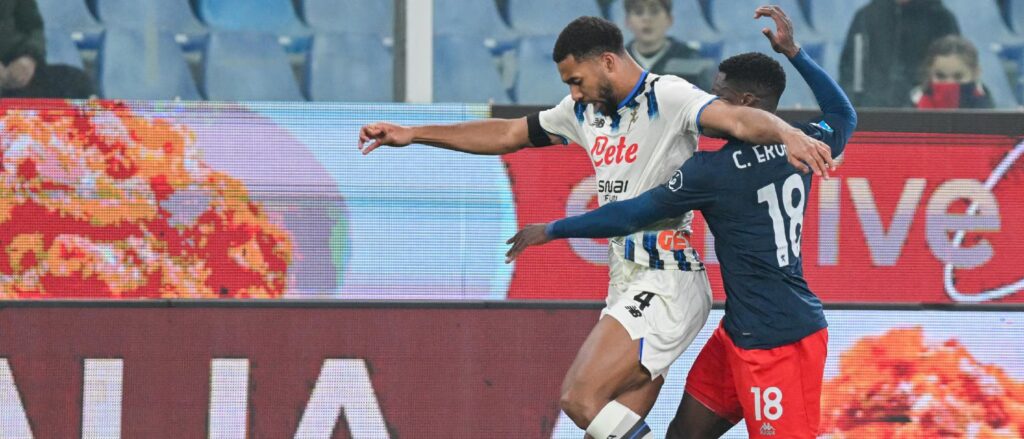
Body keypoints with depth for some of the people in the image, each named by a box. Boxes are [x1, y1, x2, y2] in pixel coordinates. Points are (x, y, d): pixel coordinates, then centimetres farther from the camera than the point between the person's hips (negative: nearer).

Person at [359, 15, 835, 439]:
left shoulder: (666, 97, -11)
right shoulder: (587, 111, 14)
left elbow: (737, 119, -27)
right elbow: (509, 134, 25)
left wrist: (788, 133, -49)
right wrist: (412, 134, 24)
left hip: (666, 286, -9)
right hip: (627, 284, 9)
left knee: (581, 398, -19)